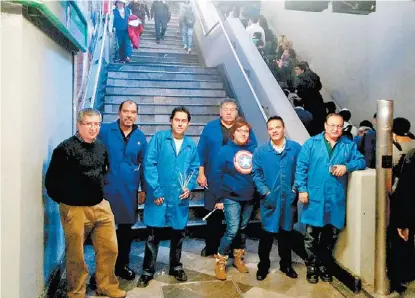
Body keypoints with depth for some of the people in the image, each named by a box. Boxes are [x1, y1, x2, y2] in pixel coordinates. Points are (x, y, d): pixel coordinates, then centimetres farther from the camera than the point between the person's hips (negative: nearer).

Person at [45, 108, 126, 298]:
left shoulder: (101, 148, 8)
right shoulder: (65, 148, -13)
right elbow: (51, 181, -11)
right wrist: (64, 200, -1)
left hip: (101, 206, 6)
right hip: (75, 210, -5)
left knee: (110, 249, 10)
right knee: (76, 255, 9)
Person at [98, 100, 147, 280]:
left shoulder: (140, 136, 4)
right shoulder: (104, 131, -6)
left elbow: (143, 163, 8)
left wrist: (144, 188, 9)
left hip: (129, 191, 3)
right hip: (106, 188, -3)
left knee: (126, 228, 16)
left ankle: (122, 265, 34)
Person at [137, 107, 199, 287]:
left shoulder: (191, 145, 5)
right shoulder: (159, 138, -7)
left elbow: (194, 168, 11)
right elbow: (149, 164, -11)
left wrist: (189, 187, -5)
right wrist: (156, 191, -14)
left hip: (180, 197, 3)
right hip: (159, 196, -3)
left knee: (178, 234, 16)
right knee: (153, 235, 6)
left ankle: (176, 267, 35)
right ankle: (148, 271, 24)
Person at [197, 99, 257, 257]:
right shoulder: (210, 127, 3)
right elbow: (201, 152, 2)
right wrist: (201, 173, -3)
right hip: (214, 178, 0)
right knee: (213, 213, 10)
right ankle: (211, 247, 26)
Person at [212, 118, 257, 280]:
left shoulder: (254, 150, 1)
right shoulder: (225, 150, -8)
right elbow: (218, 175, -7)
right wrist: (219, 198, -7)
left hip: (249, 198, 4)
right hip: (231, 198, -4)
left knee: (243, 229, 15)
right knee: (232, 230, -8)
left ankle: (238, 258, 33)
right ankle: (220, 262, 9)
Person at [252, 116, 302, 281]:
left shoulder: (296, 148, -2)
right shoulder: (260, 151, -2)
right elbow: (256, 173, -3)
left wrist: (296, 190, -6)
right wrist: (265, 193, -11)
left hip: (289, 198, 1)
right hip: (270, 199, -1)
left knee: (286, 232, 16)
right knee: (267, 233, 5)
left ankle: (286, 264, 33)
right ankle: (263, 266, 23)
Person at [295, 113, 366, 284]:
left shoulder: (349, 145, 10)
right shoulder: (311, 143, 2)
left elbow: (361, 161, 6)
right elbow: (301, 167, -2)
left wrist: (347, 166, -14)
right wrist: (302, 189, -10)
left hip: (336, 199, 2)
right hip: (314, 198, -2)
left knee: (331, 236, 13)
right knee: (311, 236, 4)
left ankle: (324, 266, 31)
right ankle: (312, 267, 21)